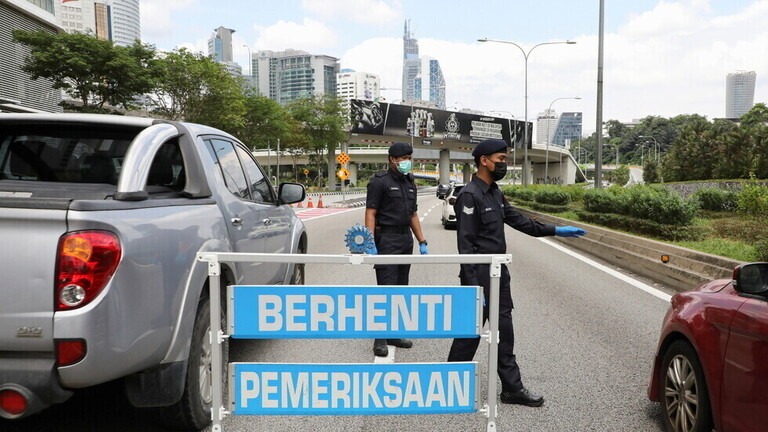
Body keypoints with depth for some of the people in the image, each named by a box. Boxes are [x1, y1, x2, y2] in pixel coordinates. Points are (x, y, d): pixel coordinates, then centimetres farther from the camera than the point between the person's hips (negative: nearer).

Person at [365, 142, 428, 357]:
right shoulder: (380, 181, -6)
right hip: (386, 239, -8)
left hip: (405, 239, 8)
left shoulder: (409, 183, 17)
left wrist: (422, 241, 14)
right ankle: (380, 338, -4)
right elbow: (370, 213, -13)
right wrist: (370, 243, -22)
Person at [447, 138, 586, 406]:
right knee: (470, 331, 1)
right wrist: (473, 285, -23)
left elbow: (518, 220, 20)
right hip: (479, 274, -9)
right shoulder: (470, 195, -17)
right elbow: (465, 244, -20)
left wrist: (555, 231, 17)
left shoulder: (495, 193, 11)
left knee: (504, 329, 12)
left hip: (498, 272, 9)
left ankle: (512, 388, 22)